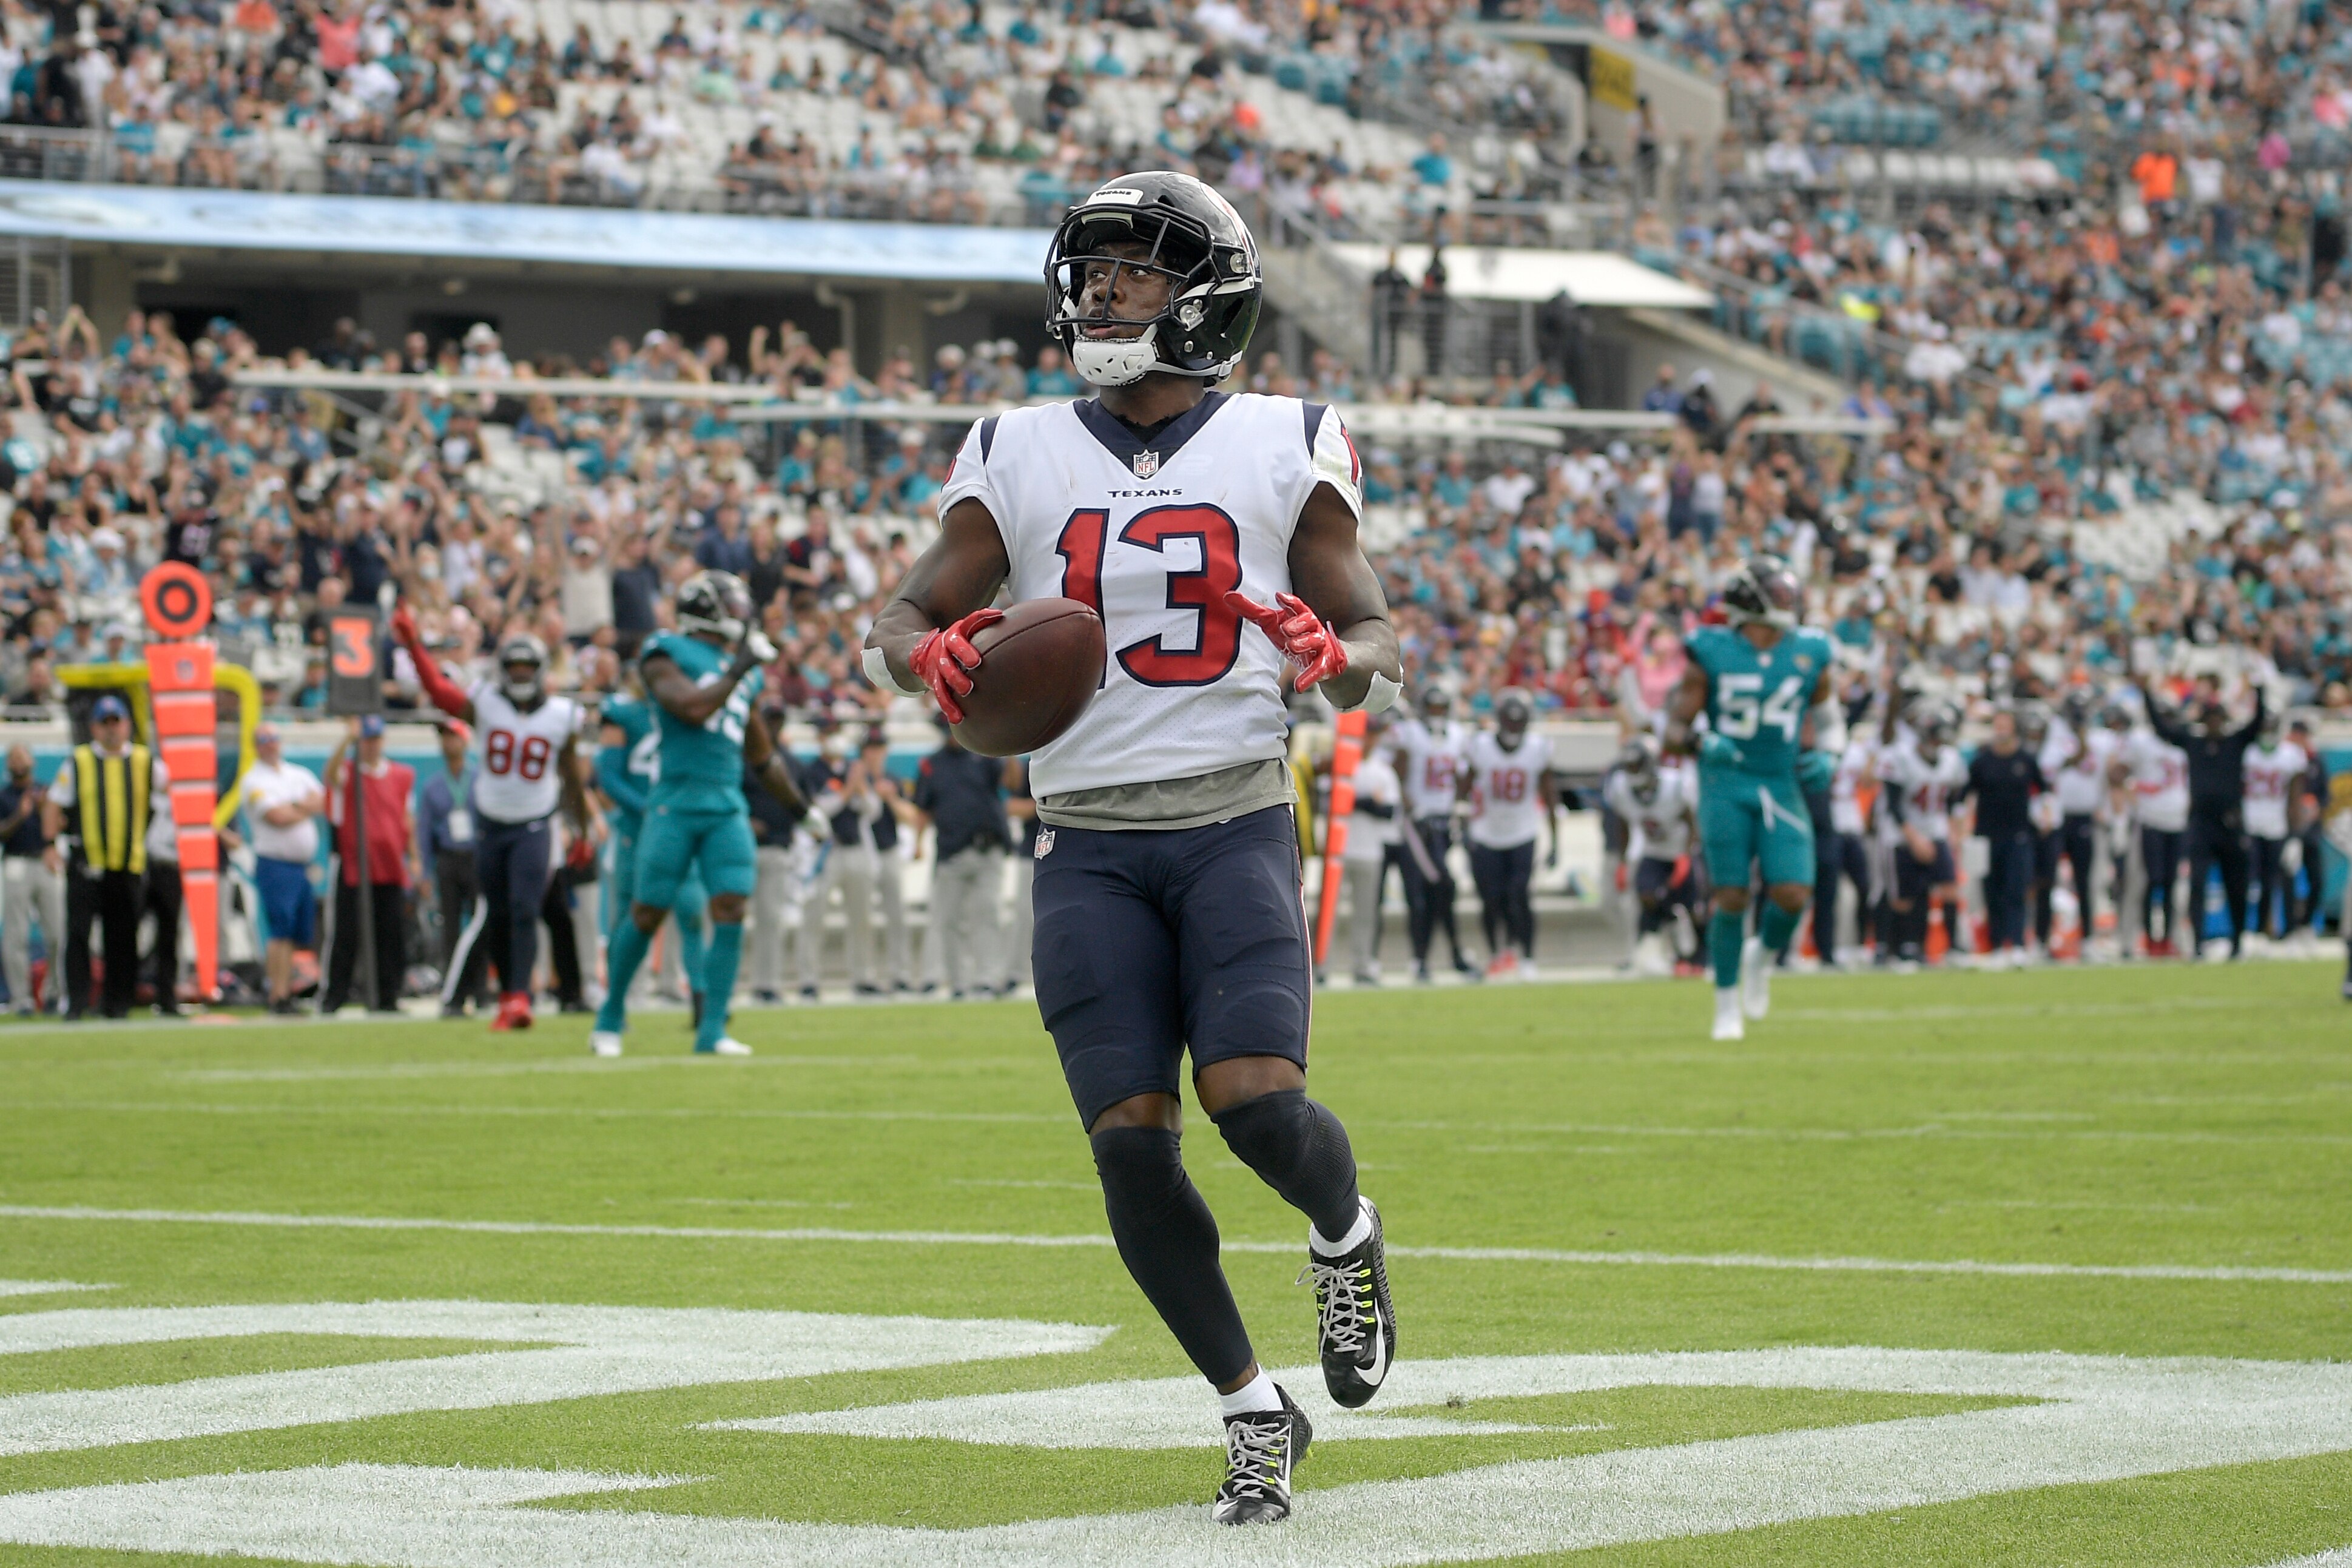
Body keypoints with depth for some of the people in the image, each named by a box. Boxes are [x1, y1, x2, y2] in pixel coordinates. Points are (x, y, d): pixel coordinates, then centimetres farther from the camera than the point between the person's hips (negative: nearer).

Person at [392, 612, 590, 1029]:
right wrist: (413, 644, -26)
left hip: (534, 827, -2)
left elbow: (571, 779, 6)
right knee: (497, 916, 9)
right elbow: (438, 689, -16)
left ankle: (520, 997, -22)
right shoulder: (485, 704, -3)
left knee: (524, 912, -16)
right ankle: (506, 995, 22)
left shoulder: (562, 716, -3)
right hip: (491, 825, 2)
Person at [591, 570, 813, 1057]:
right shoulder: (665, 654, 0)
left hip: (727, 806, 5)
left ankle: (713, 1030, -5)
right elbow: (692, 708, -18)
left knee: (731, 910, -8)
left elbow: (762, 755, 26)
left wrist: (802, 810, 26)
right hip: (676, 801, -5)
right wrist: (738, 670, -11)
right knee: (648, 913, -1)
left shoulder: (743, 669, 19)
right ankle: (611, 1018, 17)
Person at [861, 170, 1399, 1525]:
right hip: (1092, 843, 2)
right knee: (1133, 1147, -7)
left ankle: (1347, 1234, 16)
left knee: (1256, 1102, -20)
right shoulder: (1021, 458, 7)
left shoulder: (1283, 450, 3)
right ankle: (1255, 1413, 11)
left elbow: (1384, 655, 6)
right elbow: (902, 619, 11)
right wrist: (932, 657, -13)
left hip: (1236, 823, -2)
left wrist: (1337, 657, -18)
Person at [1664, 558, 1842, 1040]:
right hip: (1726, 787, -2)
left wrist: (1826, 756, 2)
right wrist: (1698, 742, -23)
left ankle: (1763, 957, 22)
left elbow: (1830, 717, 21)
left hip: (1782, 788, 2)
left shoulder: (1808, 655, 4)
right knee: (1732, 898, -6)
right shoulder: (1712, 654, -4)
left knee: (1793, 896, -12)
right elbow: (1674, 727, -1)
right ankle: (1728, 1005, 11)